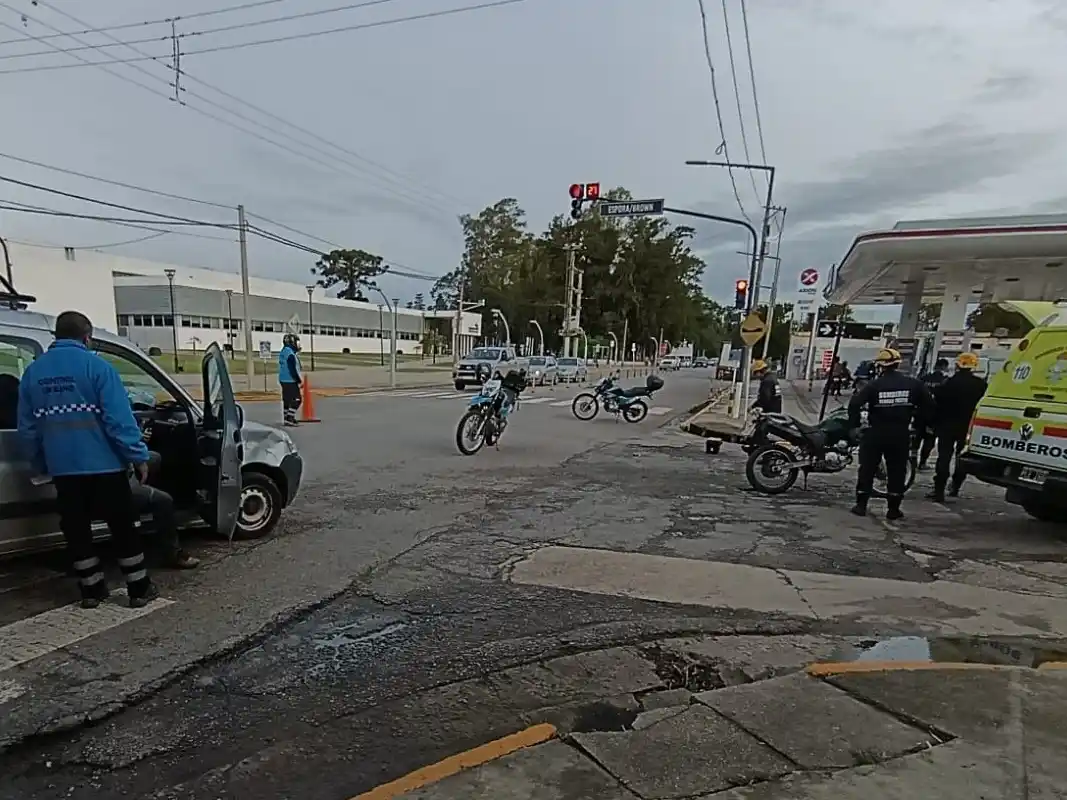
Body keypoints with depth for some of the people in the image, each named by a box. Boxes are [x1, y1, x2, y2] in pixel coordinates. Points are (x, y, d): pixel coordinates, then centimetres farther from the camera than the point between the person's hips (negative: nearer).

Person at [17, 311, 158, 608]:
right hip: (103, 464, -5)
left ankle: (91, 589, 22)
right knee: (122, 527, 4)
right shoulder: (95, 365, -11)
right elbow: (119, 418, -17)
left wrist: (41, 464, 23)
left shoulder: (33, 372, 8)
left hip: (62, 467, 5)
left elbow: (27, 428, 13)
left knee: (76, 529, 13)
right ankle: (139, 588, 9)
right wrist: (138, 456, -13)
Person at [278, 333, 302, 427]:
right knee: (296, 400, -7)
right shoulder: (290, 354, -19)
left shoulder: (283, 352, 13)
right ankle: (289, 418, -9)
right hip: (290, 381, -10)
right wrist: (300, 380, -14)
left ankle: (287, 418, 19)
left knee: (287, 399, 14)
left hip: (283, 380, 10)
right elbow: (293, 369, -21)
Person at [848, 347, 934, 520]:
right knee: (897, 471, 12)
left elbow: (854, 403, -18)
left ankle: (861, 505, 9)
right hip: (900, 434, 2)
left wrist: (854, 423, -5)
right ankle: (893, 509, 16)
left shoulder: (874, 385, -10)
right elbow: (928, 405, 3)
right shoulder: (913, 384, -1)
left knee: (867, 468, 8)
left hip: (875, 433, -2)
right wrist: (918, 423, 14)